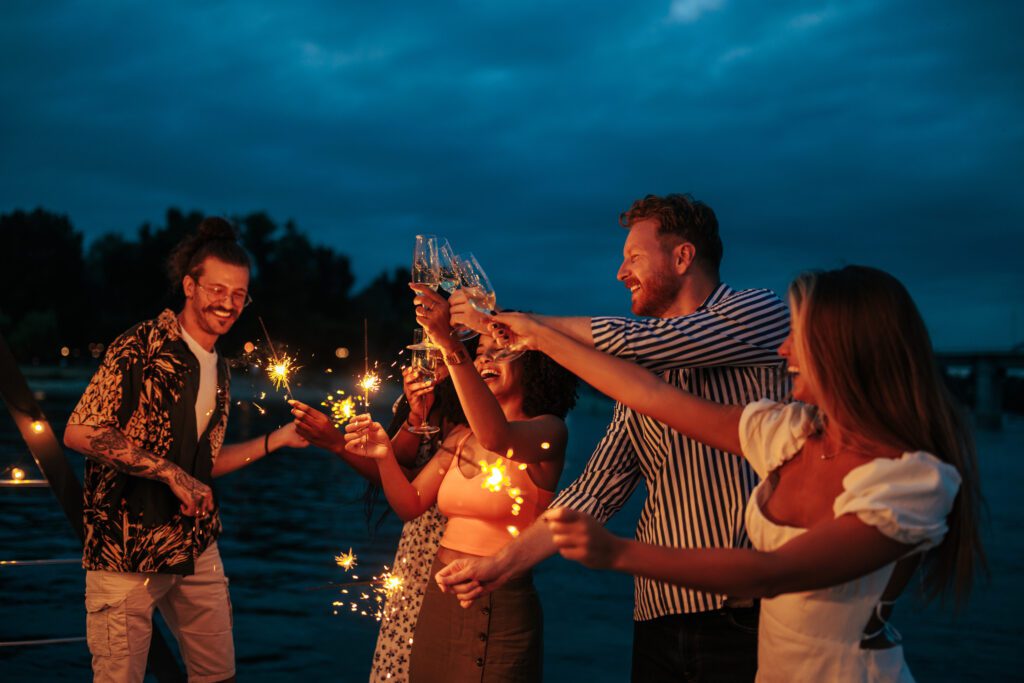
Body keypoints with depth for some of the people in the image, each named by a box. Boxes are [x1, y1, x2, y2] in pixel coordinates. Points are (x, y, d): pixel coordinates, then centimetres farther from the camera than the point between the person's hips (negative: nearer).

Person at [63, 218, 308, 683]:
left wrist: (276, 440, 10)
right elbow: (79, 432, -19)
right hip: (126, 552, -7)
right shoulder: (141, 346, -12)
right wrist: (169, 471, -21)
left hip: (196, 548, 7)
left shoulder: (218, 370, 13)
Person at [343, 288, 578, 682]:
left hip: (499, 609, -6)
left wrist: (450, 345, -39)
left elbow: (497, 436, -31)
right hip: (439, 600, 6)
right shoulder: (462, 436, 11)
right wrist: (385, 455, -11)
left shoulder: (548, 429, -8)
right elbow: (410, 505, 8)